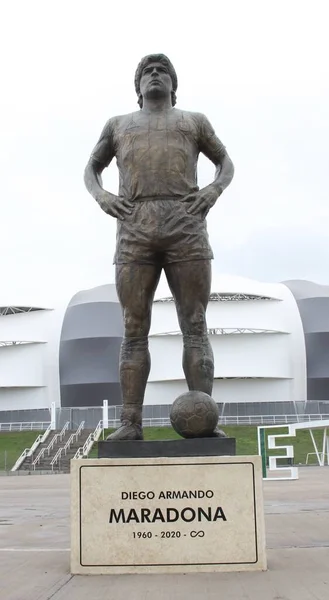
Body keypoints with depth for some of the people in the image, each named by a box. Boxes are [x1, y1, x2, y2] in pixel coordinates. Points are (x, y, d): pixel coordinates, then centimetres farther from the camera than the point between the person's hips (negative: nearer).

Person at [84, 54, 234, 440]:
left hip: (186, 227, -1)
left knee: (194, 327, -8)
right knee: (134, 330, -6)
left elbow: (226, 163, 25)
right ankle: (131, 423, -6)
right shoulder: (118, 124, 26)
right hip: (134, 229, 1)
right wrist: (100, 194, 4)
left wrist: (215, 189, 1)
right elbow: (91, 168, 29)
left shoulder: (194, 121, 23)